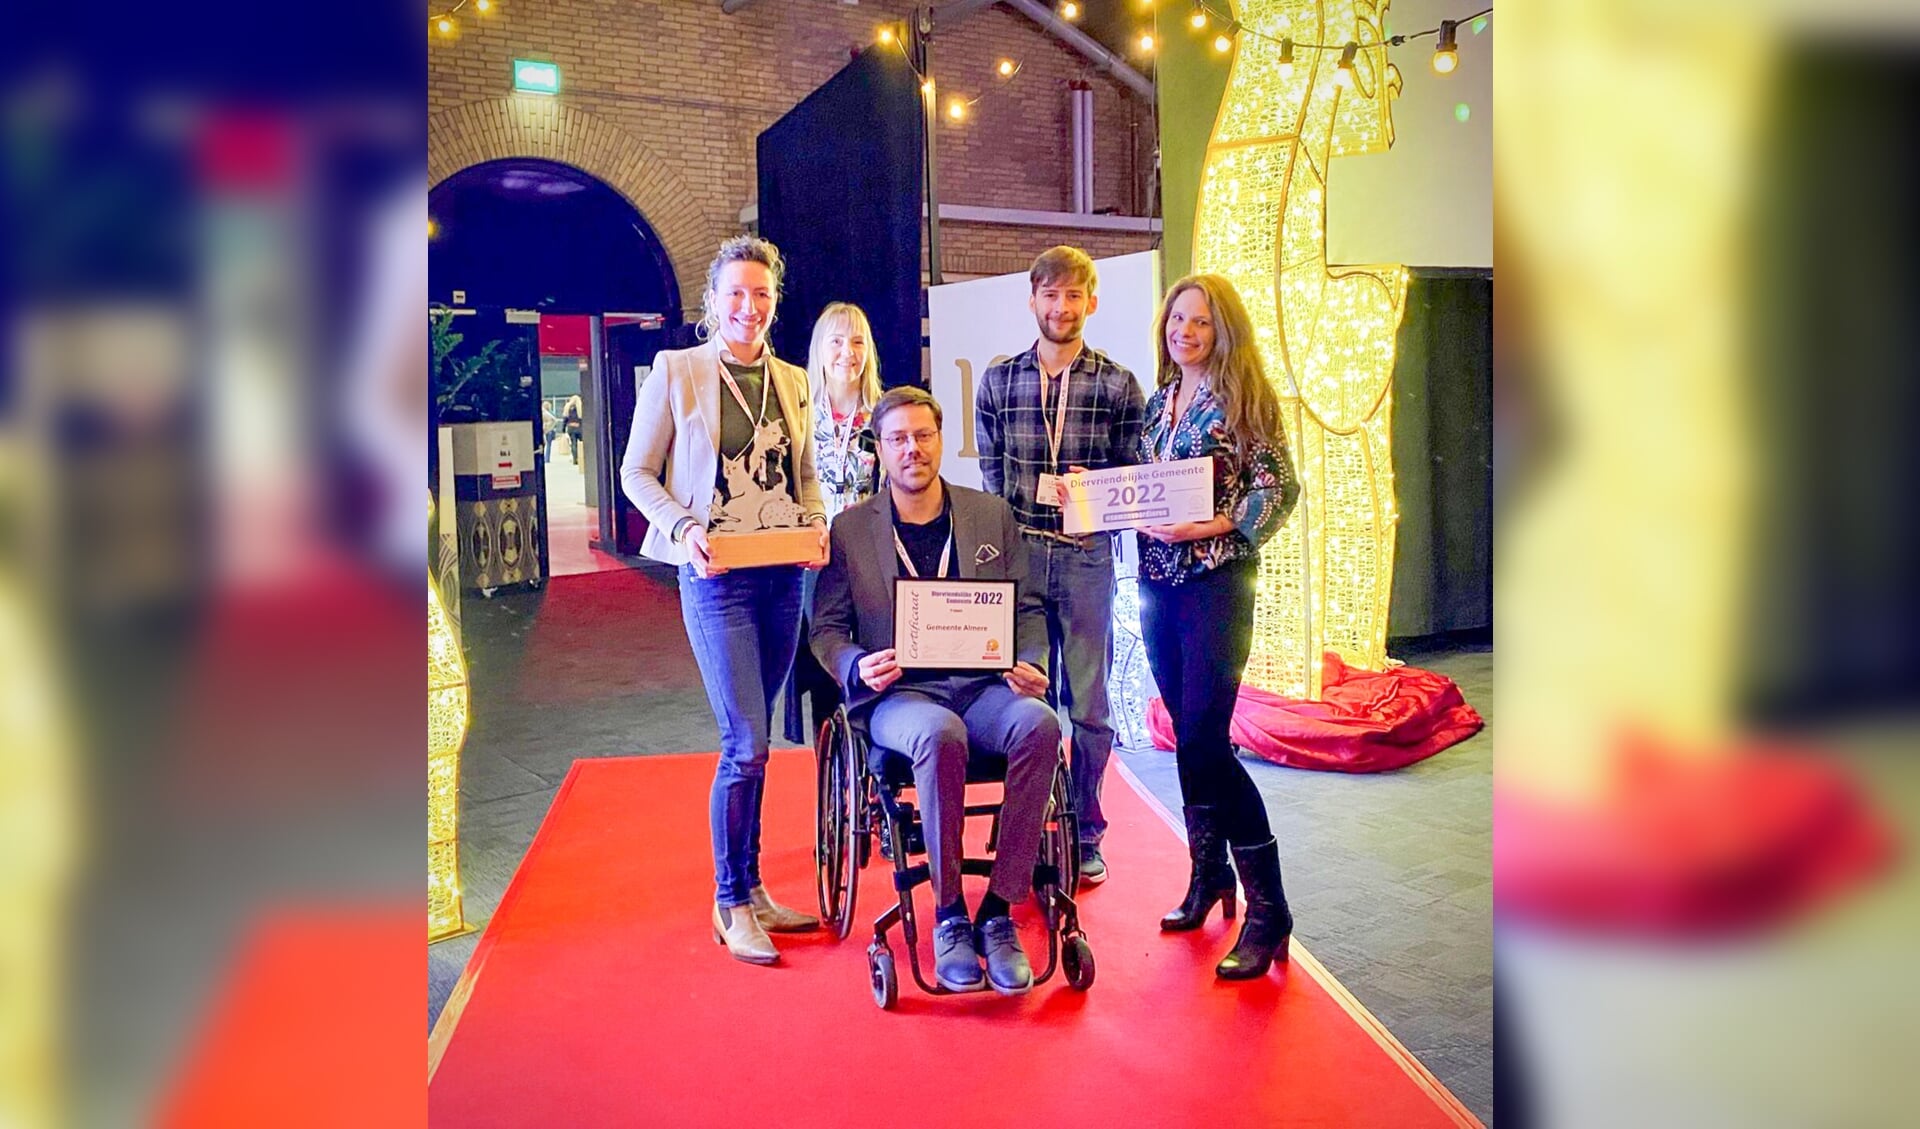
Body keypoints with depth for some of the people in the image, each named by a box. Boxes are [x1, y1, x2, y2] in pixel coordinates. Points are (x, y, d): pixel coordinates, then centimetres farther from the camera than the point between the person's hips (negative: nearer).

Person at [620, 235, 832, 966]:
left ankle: (749, 888, 24)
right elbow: (636, 473, 0)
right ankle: (730, 903, 9)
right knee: (748, 746, -8)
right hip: (715, 578, -5)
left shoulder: (793, 382, 11)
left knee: (750, 743, 12)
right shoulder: (675, 371, -2)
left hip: (784, 576, 5)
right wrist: (684, 528, -16)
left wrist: (816, 522, -1)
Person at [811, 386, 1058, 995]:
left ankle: (998, 911, -22)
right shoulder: (851, 528, 9)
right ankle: (949, 917, -21)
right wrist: (859, 667, -14)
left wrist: (1030, 666, -5)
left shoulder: (992, 514, 15)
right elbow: (826, 628, 8)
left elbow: (1027, 609, 15)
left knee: (1040, 724, -32)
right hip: (899, 694, -2)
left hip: (982, 685, 2)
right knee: (942, 734, -38)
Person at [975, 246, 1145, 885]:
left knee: (1088, 703, 5)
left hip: (1087, 559, -1)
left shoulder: (1118, 385, 4)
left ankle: (1086, 834, 18)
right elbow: (989, 476, 9)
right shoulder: (998, 381, 8)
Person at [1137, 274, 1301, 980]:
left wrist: (1207, 526, -20)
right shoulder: (1158, 401, 14)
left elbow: (1279, 491, -11)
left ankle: (1267, 909, -4)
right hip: (1157, 582, 6)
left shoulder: (1243, 397, -5)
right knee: (1191, 739, 11)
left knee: (1203, 742, -13)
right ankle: (1209, 876, 25)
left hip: (1217, 580, -6)